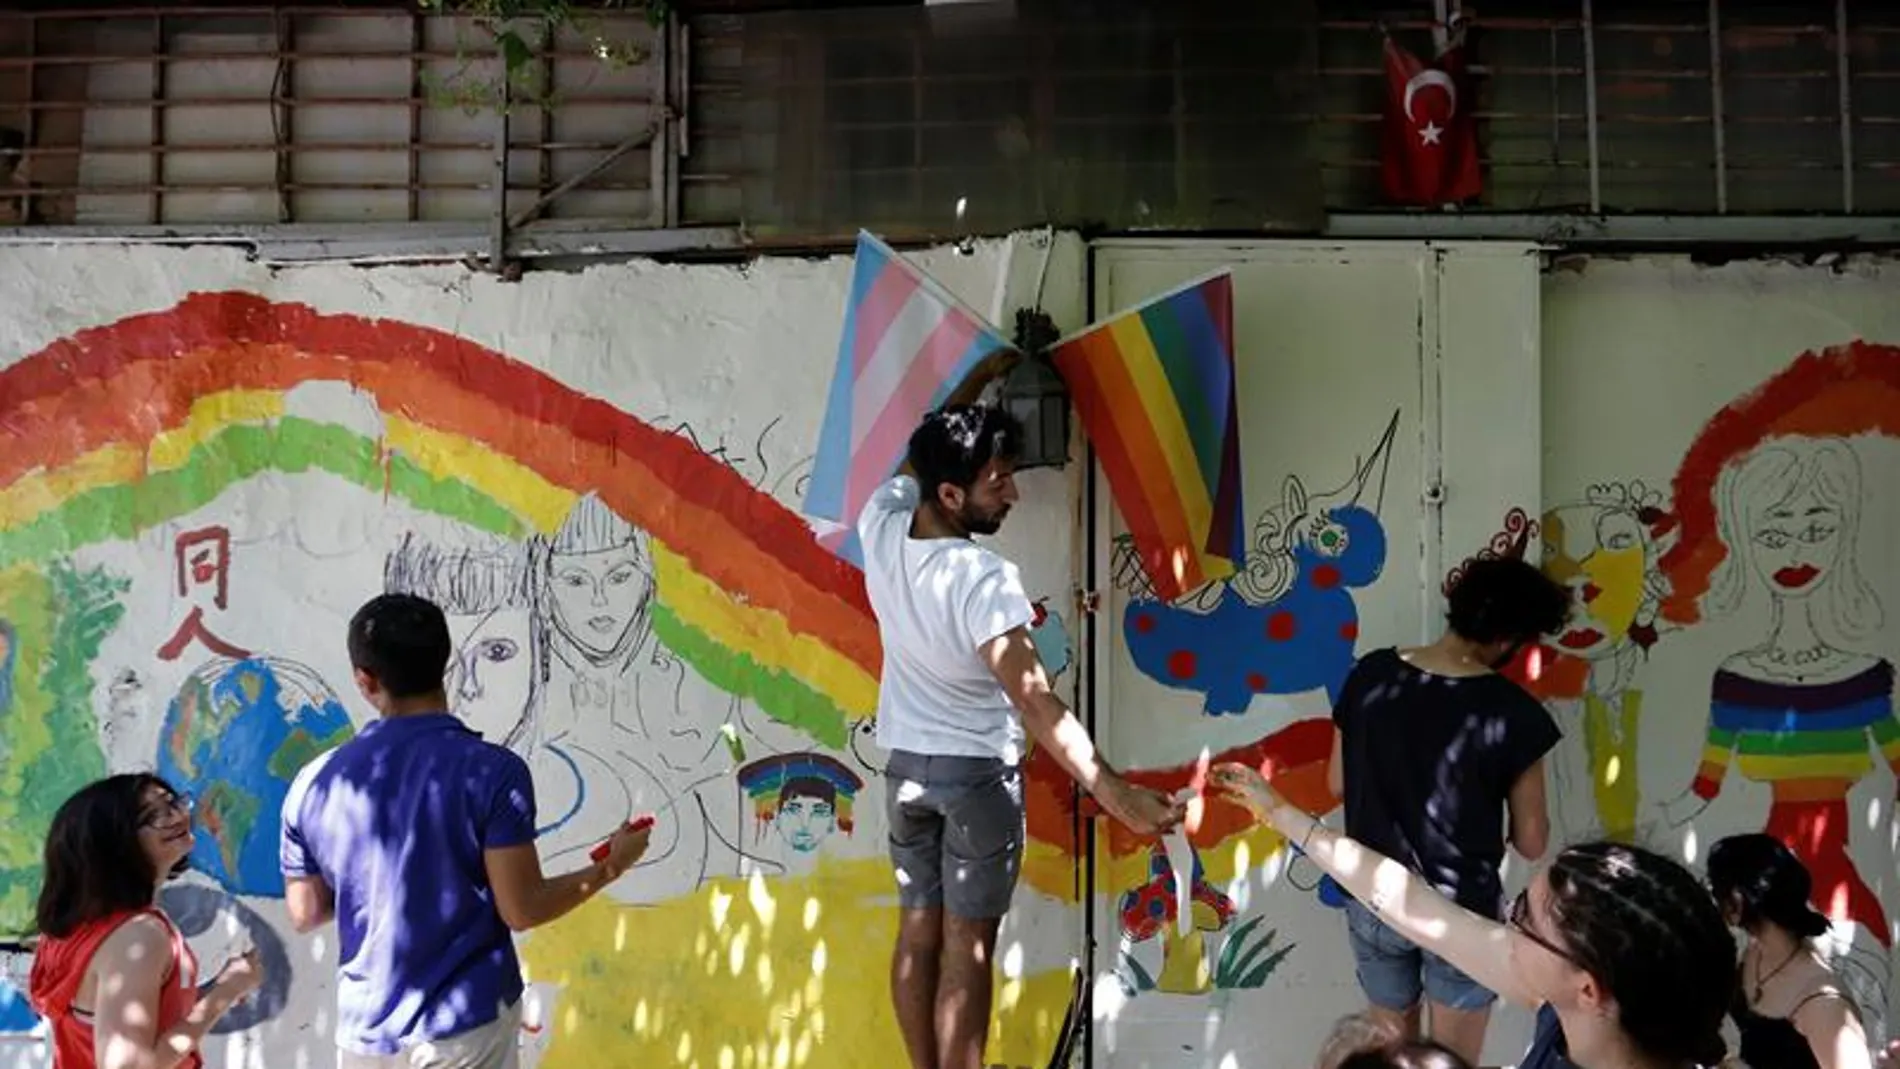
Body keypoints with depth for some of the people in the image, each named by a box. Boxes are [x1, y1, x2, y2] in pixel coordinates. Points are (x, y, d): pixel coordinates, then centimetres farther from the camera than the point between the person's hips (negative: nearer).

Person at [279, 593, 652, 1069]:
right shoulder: (492, 771, -14)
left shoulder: (315, 783, -1)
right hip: (465, 1026, -3)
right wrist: (610, 867, 1)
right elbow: (522, 909, -14)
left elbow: (305, 914, 8)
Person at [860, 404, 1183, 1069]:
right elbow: (1034, 700, -33)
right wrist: (1113, 792, -35)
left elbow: (910, 472, 13)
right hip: (979, 772, -6)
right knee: (967, 947, 2)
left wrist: (961, 415, 13)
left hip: (907, 764, 6)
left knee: (916, 934, 14)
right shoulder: (985, 579, -29)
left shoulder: (880, 527, -11)